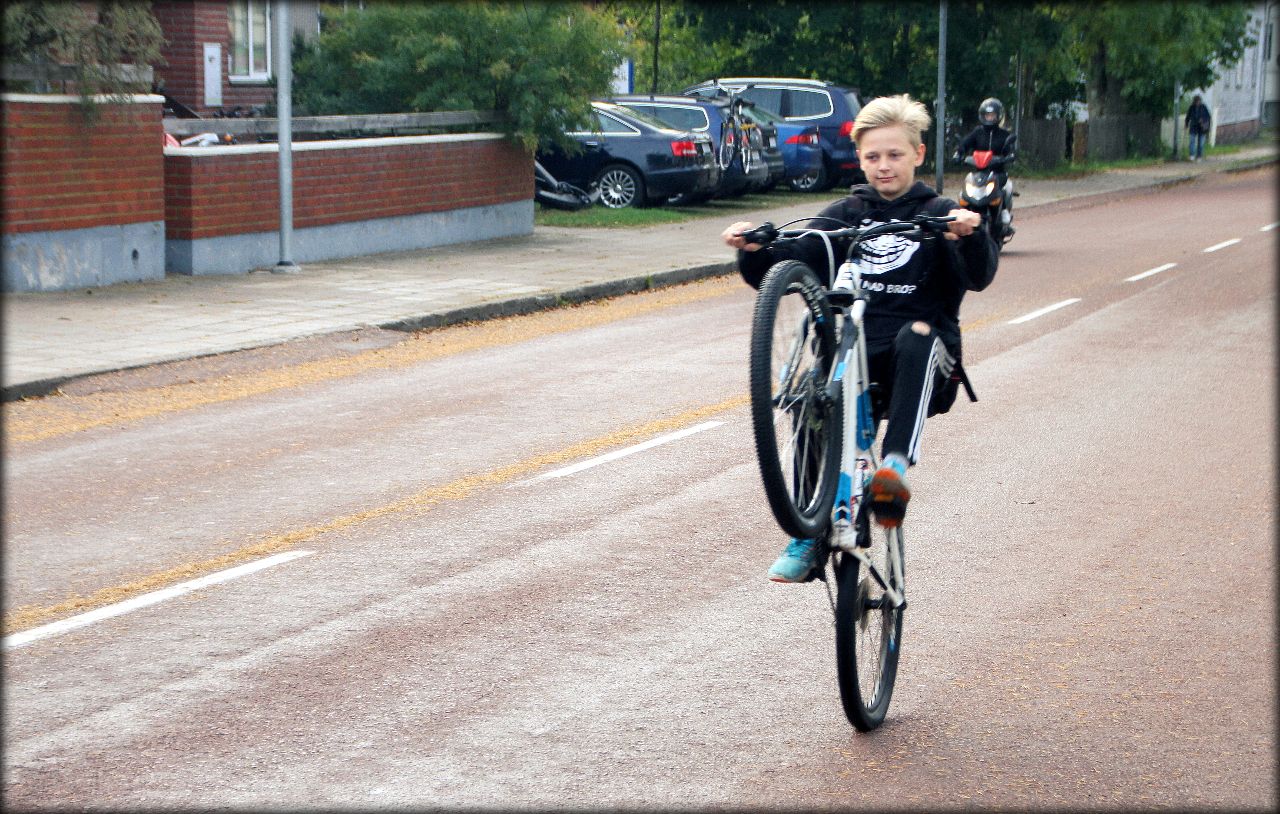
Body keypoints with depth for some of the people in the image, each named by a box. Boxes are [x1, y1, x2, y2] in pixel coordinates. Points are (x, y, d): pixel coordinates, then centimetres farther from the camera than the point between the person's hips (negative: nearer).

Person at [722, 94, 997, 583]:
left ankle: (896, 467, -47)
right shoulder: (846, 215, 14)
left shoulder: (938, 214, 6)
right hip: (855, 355, 2)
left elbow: (978, 277, -14)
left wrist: (971, 235, -35)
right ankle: (807, 537, -18)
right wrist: (753, 249, -16)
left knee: (916, 335, -35)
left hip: (924, 365, -2)